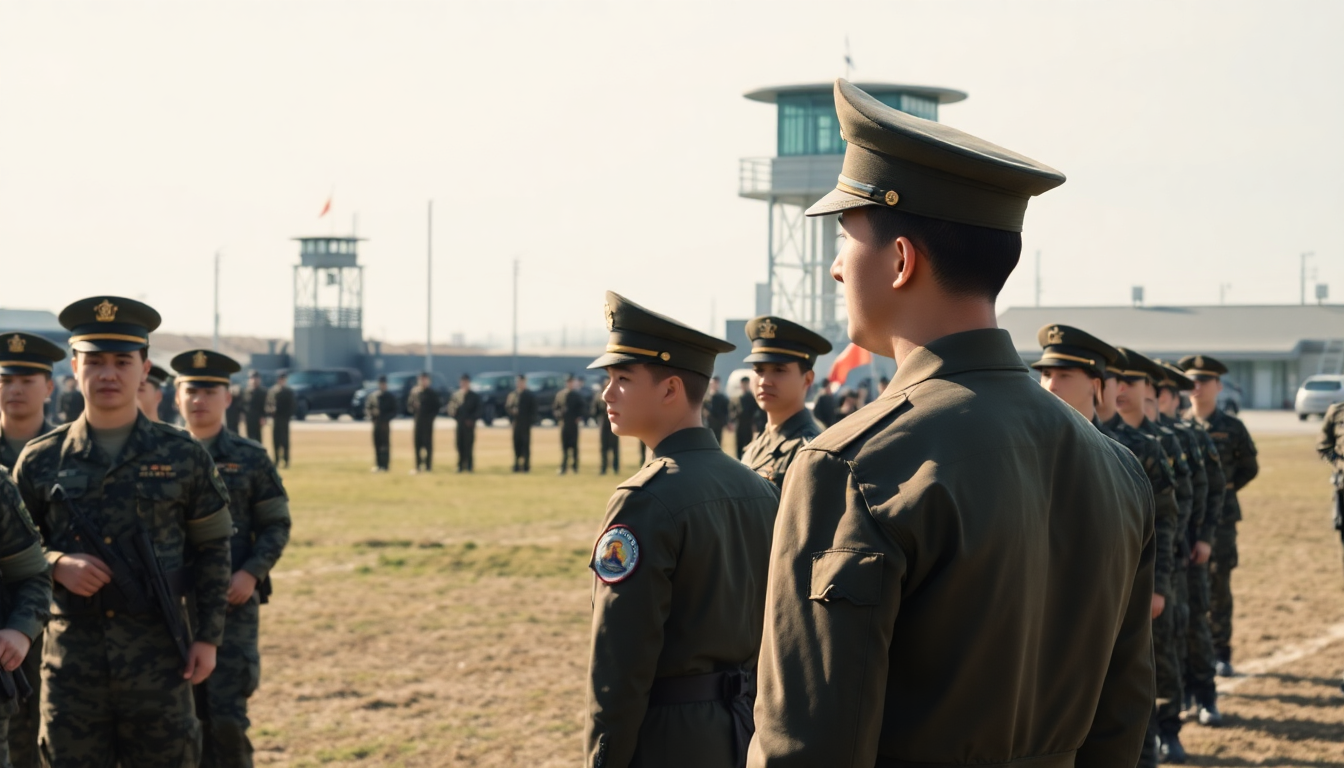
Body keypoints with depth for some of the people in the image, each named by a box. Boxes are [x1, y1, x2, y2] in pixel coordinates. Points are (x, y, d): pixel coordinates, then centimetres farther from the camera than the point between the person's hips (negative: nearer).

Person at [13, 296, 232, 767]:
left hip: (159, 654, 0)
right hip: (72, 654, 1)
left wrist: (208, 637, 1)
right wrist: (56, 565, -11)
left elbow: (212, 550, 8)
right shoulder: (41, 461, 3)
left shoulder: (183, 457, 3)